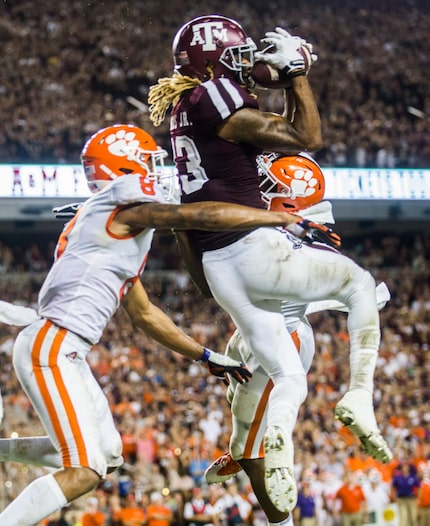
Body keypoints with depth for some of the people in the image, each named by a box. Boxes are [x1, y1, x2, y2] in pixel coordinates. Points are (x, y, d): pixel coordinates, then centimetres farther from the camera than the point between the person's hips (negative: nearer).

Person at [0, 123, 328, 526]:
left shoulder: (117, 226, 20)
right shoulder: (124, 210, -9)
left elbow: (143, 313, 25)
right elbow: (207, 216, -18)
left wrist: (206, 357, 27)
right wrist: (287, 218, -9)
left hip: (64, 352, 10)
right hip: (51, 347, -10)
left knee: (107, 456, 14)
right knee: (83, 473, -14)